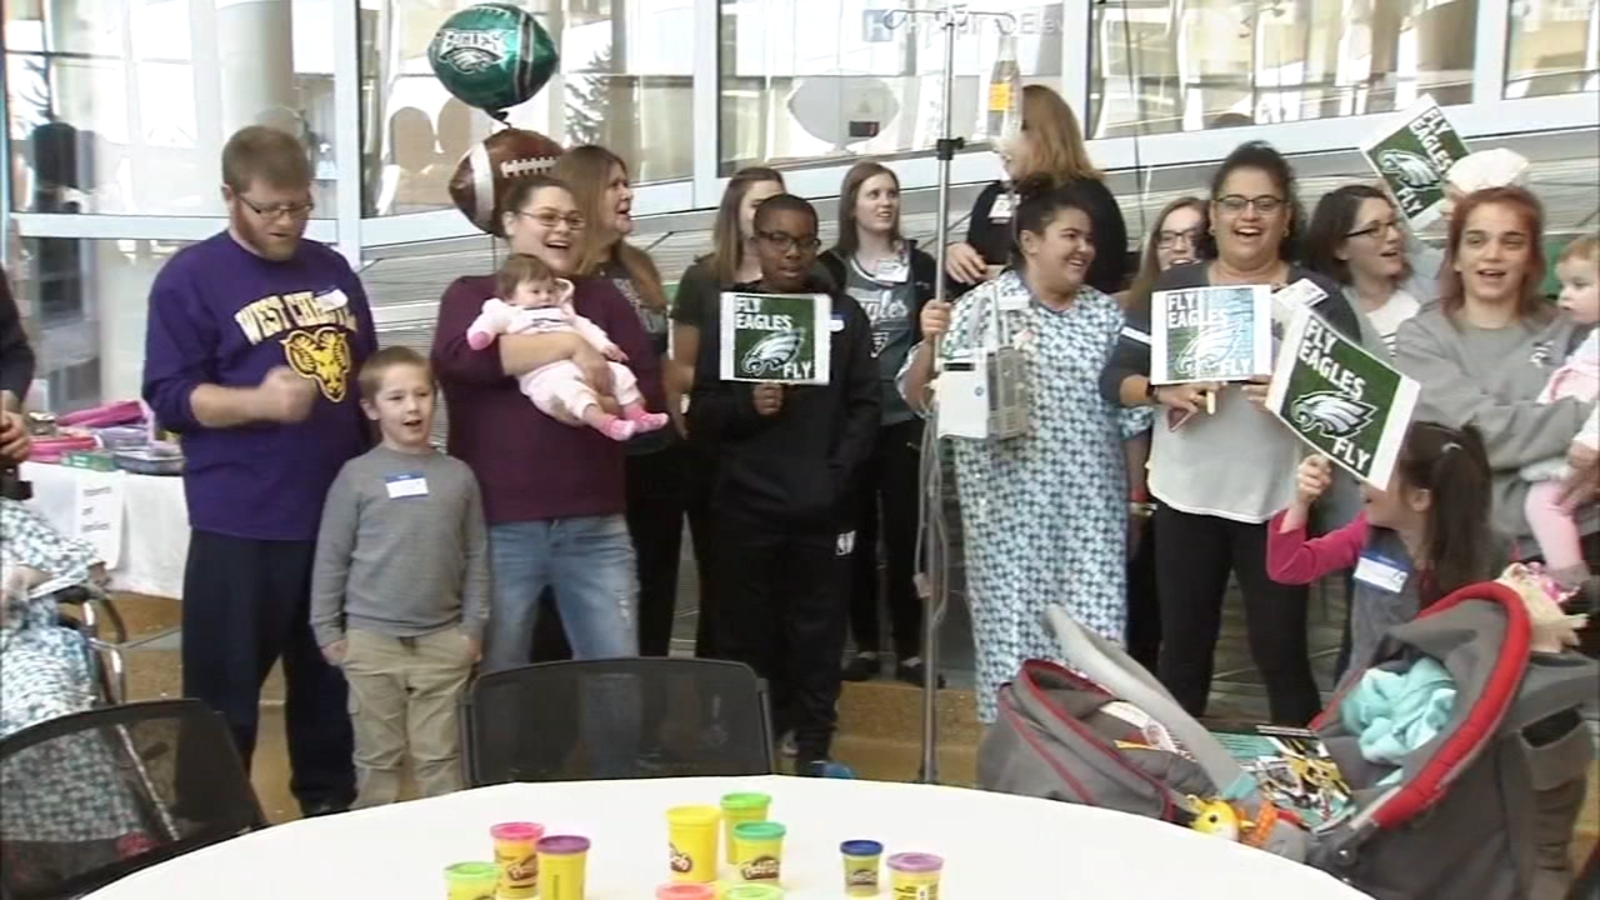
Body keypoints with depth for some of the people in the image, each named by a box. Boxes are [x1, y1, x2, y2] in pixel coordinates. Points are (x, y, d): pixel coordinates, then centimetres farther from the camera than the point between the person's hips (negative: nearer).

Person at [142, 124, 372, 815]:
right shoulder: (190, 277, -4)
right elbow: (169, 396, -9)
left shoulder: (333, 271, 12)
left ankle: (330, 808, 30)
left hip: (342, 513, 5)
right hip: (240, 525, -5)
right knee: (225, 695, 2)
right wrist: (260, 400, -25)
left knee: (332, 679, 16)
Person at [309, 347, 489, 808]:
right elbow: (331, 558, 1)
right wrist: (327, 630, 0)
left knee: (440, 755, 9)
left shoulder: (457, 475, 2)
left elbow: (476, 556, 6)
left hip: (443, 640, 1)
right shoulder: (356, 476, -3)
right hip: (371, 639, -1)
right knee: (378, 757, 10)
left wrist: (474, 626, 3)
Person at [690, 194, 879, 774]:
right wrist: (747, 405, -18)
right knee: (747, 632, 3)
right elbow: (701, 410, 2)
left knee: (818, 631, 6)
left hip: (822, 506, 1)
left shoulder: (844, 313, 9)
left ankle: (814, 749, 17)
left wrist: (838, 475, -9)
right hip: (746, 506, 0)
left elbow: (865, 405, 4)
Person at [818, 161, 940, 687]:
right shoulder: (830, 269, 3)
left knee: (904, 535, 1)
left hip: (905, 418, 0)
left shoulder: (921, 267, 5)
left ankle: (909, 650, 9)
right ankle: (865, 645, 16)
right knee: (857, 535, 6)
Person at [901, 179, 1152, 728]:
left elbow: (1130, 406, 14)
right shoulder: (985, 307, -4)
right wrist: (930, 342, -23)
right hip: (1012, 504, -3)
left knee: (1095, 636, 3)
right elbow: (917, 397, -5)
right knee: (1015, 631, 2)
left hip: (1092, 507, 4)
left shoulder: (1105, 313, 10)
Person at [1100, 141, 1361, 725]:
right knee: (1183, 645, 11)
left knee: (1281, 651, 2)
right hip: (1186, 497, 2)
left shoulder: (1317, 296, 0)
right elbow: (1114, 380, 2)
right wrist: (1161, 390, -17)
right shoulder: (1173, 288, 5)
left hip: (1276, 501, -2)